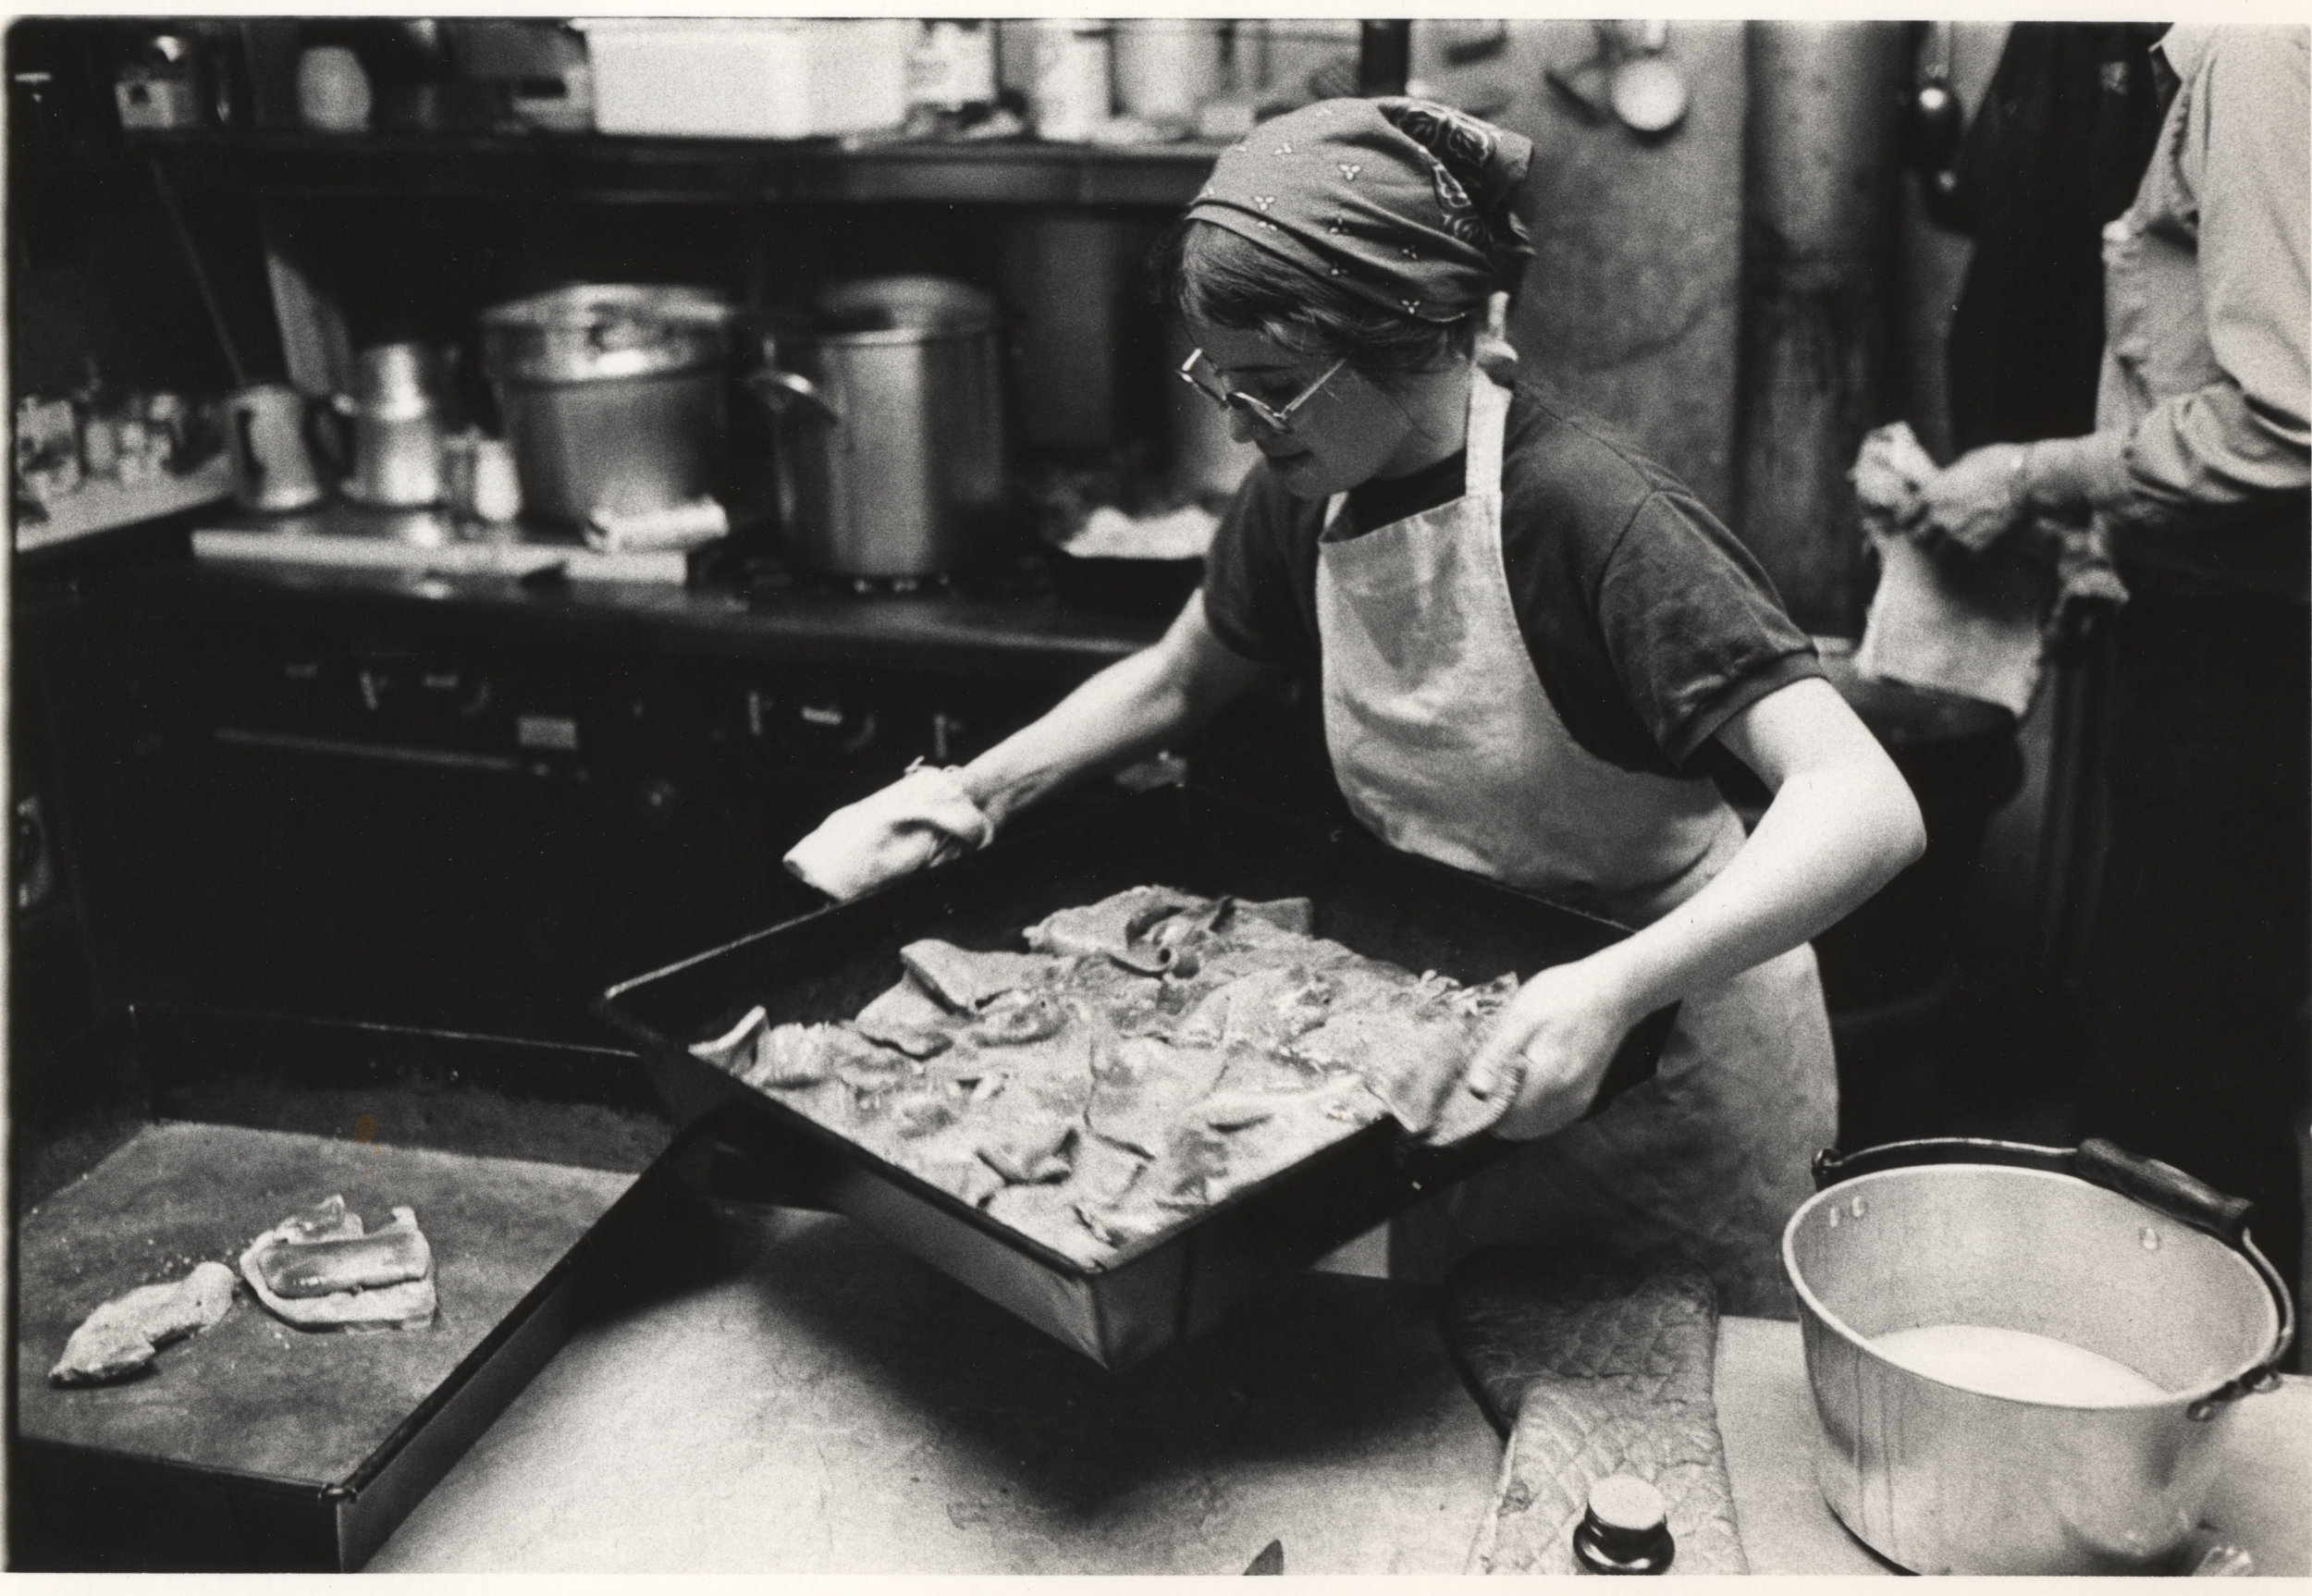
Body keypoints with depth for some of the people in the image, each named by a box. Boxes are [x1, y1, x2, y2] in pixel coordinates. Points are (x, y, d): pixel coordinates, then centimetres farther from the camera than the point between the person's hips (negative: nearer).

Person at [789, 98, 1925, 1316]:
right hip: (1467, 1032, 5)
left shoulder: (1589, 514, -28)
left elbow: (1867, 808, -35)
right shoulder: (1305, 498, -9)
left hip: (1672, 1058, -5)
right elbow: (1176, 677, 10)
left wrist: (1615, 988, -48)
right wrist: (980, 791, -4)